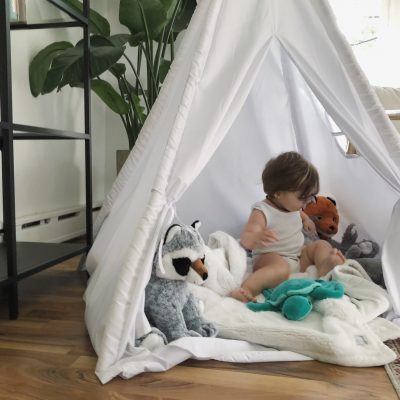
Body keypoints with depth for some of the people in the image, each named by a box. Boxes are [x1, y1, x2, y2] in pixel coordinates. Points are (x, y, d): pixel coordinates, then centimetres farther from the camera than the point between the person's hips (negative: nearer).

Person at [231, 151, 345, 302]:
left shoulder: (291, 204, 9)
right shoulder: (262, 212, -17)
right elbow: (245, 240, -28)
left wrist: (306, 219, 17)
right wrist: (256, 237, -50)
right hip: (271, 258, -8)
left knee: (322, 245, -5)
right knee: (281, 269, -40)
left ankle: (324, 269, -33)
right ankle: (247, 289, -47)